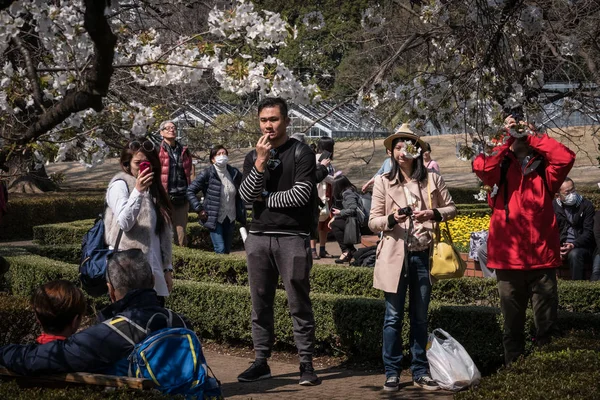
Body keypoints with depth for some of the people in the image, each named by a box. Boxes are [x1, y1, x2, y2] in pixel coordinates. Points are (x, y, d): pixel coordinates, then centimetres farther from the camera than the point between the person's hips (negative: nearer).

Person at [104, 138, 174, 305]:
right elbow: (124, 223, -18)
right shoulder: (120, 184, -3)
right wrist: (138, 191, -26)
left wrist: (167, 268, 14)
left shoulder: (154, 188, 17)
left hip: (155, 271, 7)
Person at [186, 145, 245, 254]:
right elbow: (190, 191, -8)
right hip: (214, 218, -4)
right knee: (220, 250, -13)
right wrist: (199, 209, -13)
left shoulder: (235, 173, 3)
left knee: (227, 250, 10)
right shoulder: (207, 174, -10)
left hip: (230, 219, 5)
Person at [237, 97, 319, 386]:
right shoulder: (252, 157, 12)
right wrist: (261, 162, -12)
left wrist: (264, 199, -2)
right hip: (259, 236, 4)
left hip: (292, 237, -4)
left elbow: (301, 194, -13)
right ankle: (261, 361, 16)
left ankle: (306, 363, 4)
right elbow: (247, 196, -1)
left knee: (299, 304, -1)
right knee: (260, 303, 8)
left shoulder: (300, 153, -1)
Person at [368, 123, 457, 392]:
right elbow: (373, 222, 1)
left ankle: (420, 372, 16)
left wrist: (434, 214, -9)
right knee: (393, 317, 2)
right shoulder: (383, 182, 1)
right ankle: (392, 373, 9)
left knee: (420, 317, 9)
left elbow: (451, 208, 12)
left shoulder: (432, 179, 4)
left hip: (423, 255, 1)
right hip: (395, 255, -1)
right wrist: (391, 219, -19)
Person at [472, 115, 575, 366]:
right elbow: (481, 167, -13)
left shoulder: (544, 169, 9)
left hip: (542, 258, 0)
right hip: (509, 259, 0)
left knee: (547, 326, 1)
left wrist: (532, 137, -3)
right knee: (512, 324, 10)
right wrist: (506, 140, -4)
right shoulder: (501, 168, 8)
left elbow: (565, 158, -10)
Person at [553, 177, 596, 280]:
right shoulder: (553, 207, 10)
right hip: (560, 246, 2)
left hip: (582, 247, -2)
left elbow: (589, 232, -5)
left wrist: (573, 245, -21)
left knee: (574, 254, -37)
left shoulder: (586, 205, 1)